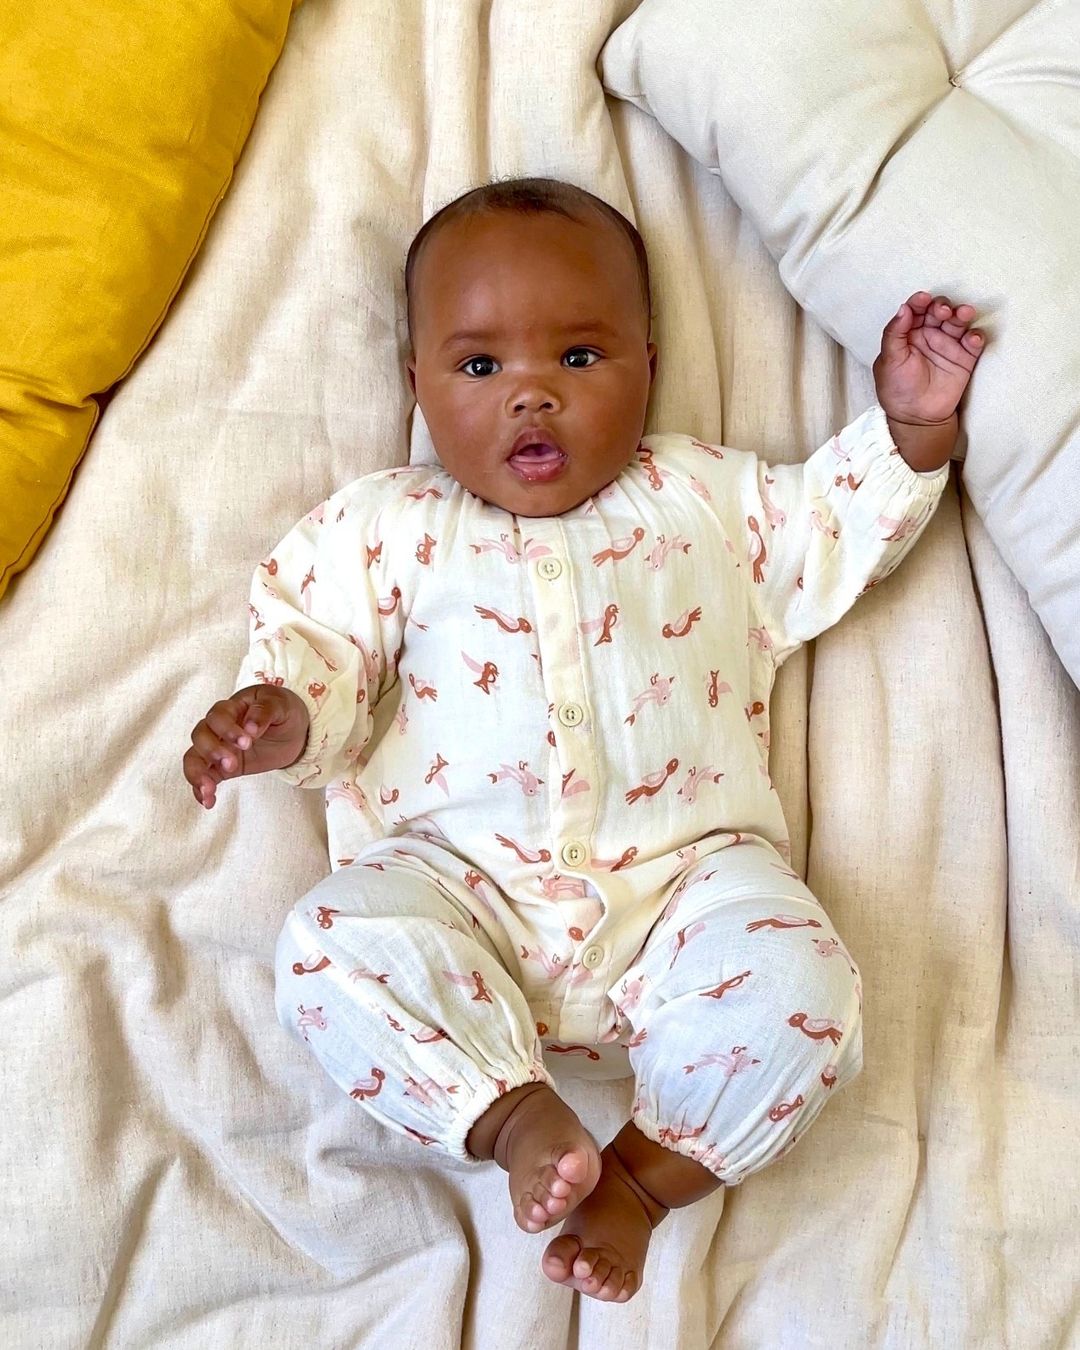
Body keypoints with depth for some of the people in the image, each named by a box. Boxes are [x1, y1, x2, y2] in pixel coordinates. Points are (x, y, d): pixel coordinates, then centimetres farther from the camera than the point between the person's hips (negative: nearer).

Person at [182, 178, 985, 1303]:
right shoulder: (389, 525, 15)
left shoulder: (706, 496, 19)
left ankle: (643, 1174, -8)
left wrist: (910, 429, 13)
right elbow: (316, 638, 11)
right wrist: (283, 715, -12)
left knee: (797, 986, -26)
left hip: (683, 867, 1)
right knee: (331, 950, -27)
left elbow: (836, 532, 26)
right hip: (457, 876, 0)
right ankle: (516, 1116, -17)